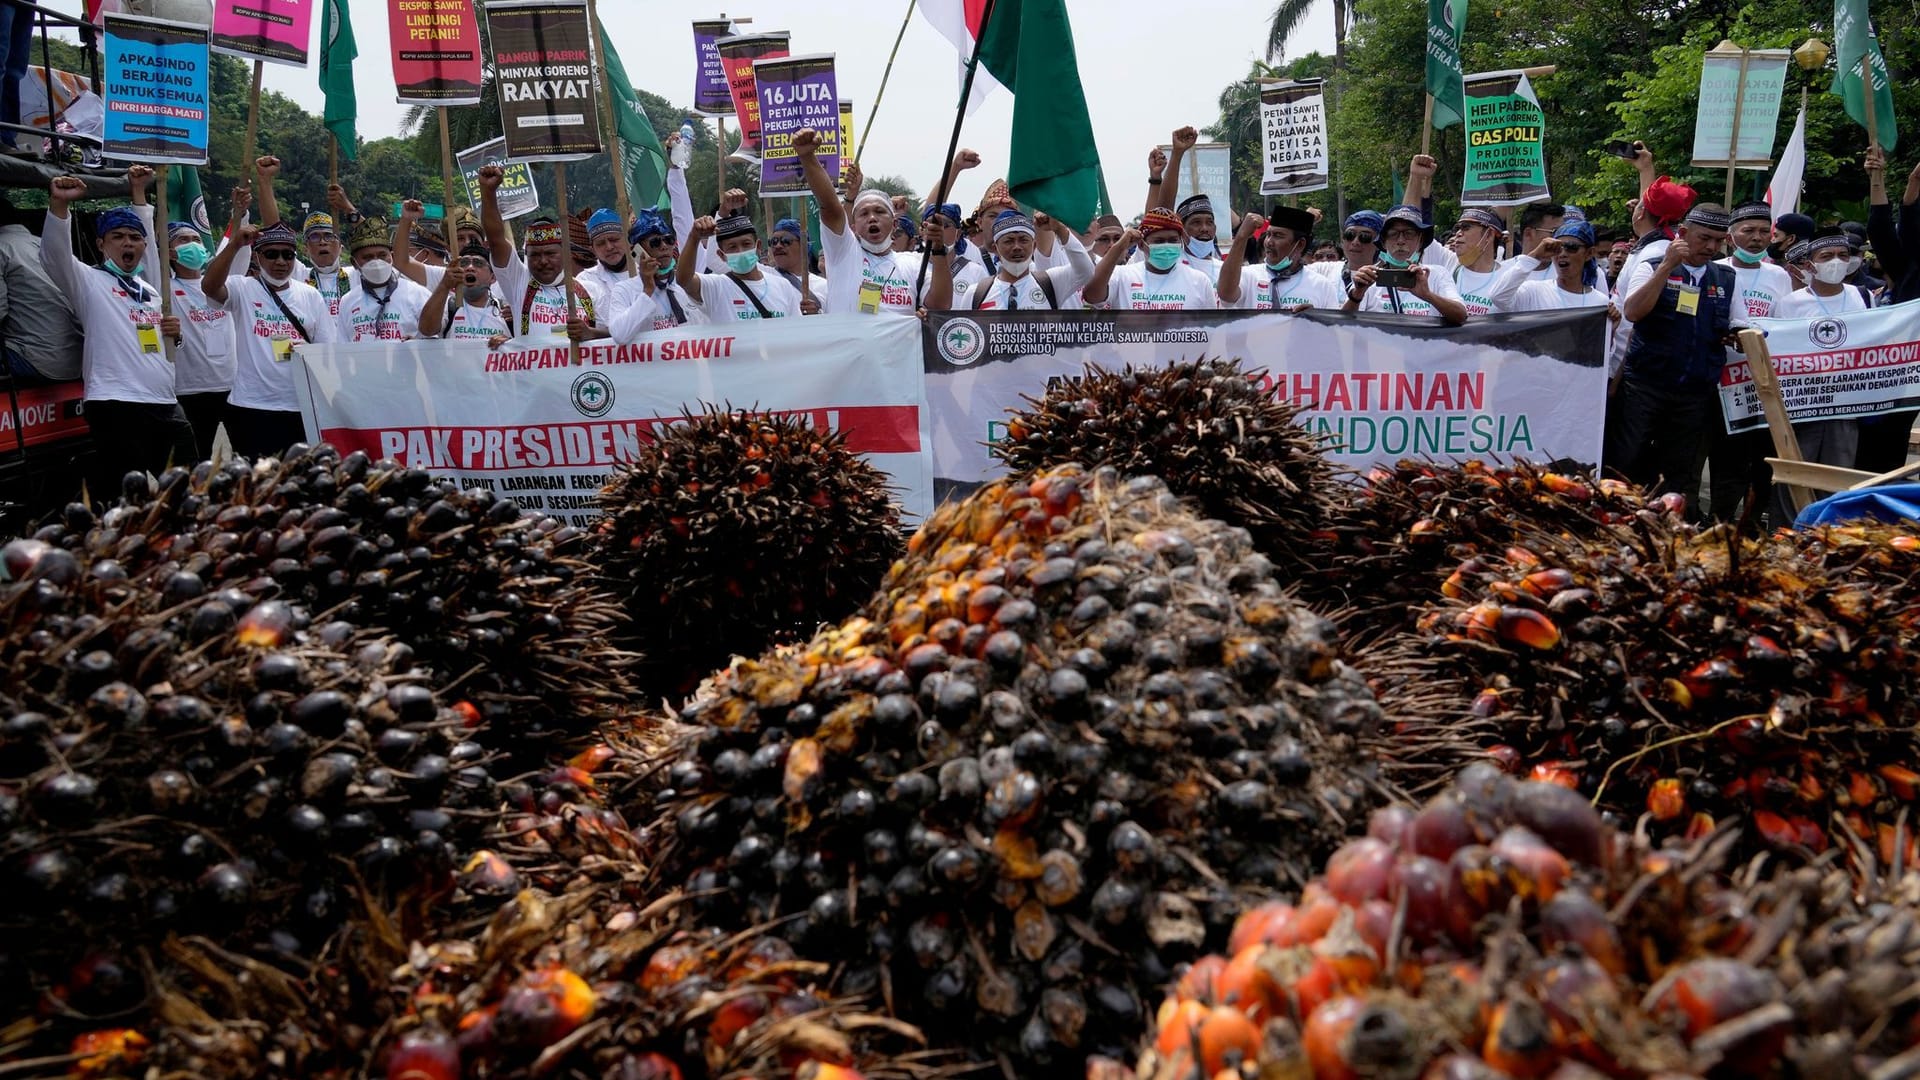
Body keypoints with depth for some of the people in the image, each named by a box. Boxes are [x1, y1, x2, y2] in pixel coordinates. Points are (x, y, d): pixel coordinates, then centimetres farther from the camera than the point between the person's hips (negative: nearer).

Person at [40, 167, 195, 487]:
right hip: (117, 408, -7)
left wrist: (174, 335, 7)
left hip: (166, 406, 7)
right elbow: (54, 255, -17)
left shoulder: (152, 291, 23)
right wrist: (58, 204, -30)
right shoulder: (89, 281, 3)